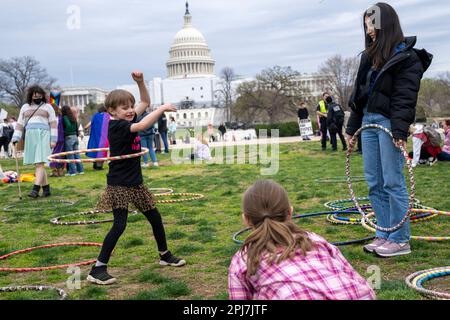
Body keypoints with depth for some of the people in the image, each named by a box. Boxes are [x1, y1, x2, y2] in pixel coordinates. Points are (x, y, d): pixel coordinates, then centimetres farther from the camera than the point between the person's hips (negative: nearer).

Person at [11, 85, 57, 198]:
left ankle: (35, 189, -22)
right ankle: (46, 189, 9)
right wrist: (16, 138, 6)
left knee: (40, 163, -15)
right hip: (30, 137, 4)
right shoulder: (25, 107, 19)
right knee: (37, 164, 3)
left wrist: (53, 139, -5)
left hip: (43, 135, -4)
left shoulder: (47, 107, 9)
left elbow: (53, 124, 4)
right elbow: (20, 124, 17)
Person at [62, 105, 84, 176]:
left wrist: (65, 132, -14)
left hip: (68, 137, -7)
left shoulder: (65, 117, -9)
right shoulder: (73, 118, 11)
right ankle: (80, 170, 13)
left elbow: (68, 125, -26)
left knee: (70, 155, -2)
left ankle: (72, 171, 0)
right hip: (75, 136, 7)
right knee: (77, 154, 11)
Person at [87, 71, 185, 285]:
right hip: (119, 184, -9)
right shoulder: (117, 127, -19)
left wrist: (140, 82, 1)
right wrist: (162, 108, -27)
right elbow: (142, 126, -34)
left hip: (135, 182, 9)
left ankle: (165, 255, 33)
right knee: (119, 225, -14)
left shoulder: (128, 120, 6)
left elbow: (145, 102, 15)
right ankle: (97, 269, -5)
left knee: (155, 217, 15)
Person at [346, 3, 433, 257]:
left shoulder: (407, 57, -5)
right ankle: (384, 234, 17)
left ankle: (400, 240, 3)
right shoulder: (370, 56, 18)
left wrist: (400, 130, -21)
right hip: (368, 121, 8)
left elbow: (405, 97, -13)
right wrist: (352, 127, 19)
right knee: (374, 183, 8)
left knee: (393, 182, -5)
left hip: (389, 122, -8)